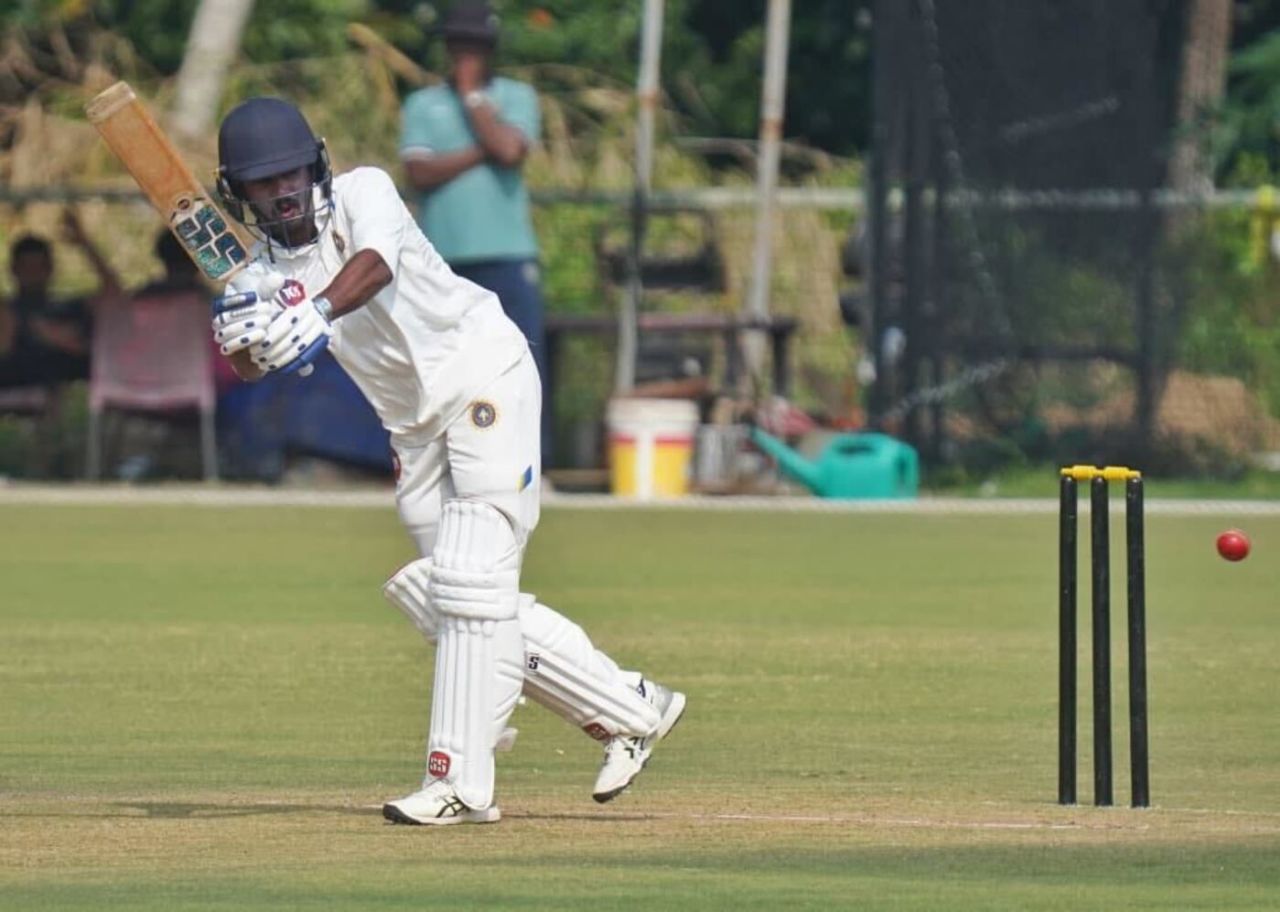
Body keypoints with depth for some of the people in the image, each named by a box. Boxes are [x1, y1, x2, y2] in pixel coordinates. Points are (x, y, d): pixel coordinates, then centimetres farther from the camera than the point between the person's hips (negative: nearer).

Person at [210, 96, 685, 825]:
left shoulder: (363, 193, -11)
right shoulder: (266, 270, 3)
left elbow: (375, 265, -33)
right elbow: (249, 367, -13)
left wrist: (319, 311, -53)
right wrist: (239, 336, -37)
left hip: (483, 375, -7)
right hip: (415, 425, 7)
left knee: (470, 580, -16)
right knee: (441, 597, 5)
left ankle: (460, 780, -18)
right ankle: (630, 711, 15)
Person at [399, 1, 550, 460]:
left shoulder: (516, 97, 10)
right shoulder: (422, 105, 12)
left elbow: (510, 150, -10)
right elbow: (419, 172, -3)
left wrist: (472, 94, -2)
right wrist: (483, 152, -8)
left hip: (508, 255, -1)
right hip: (443, 259, 1)